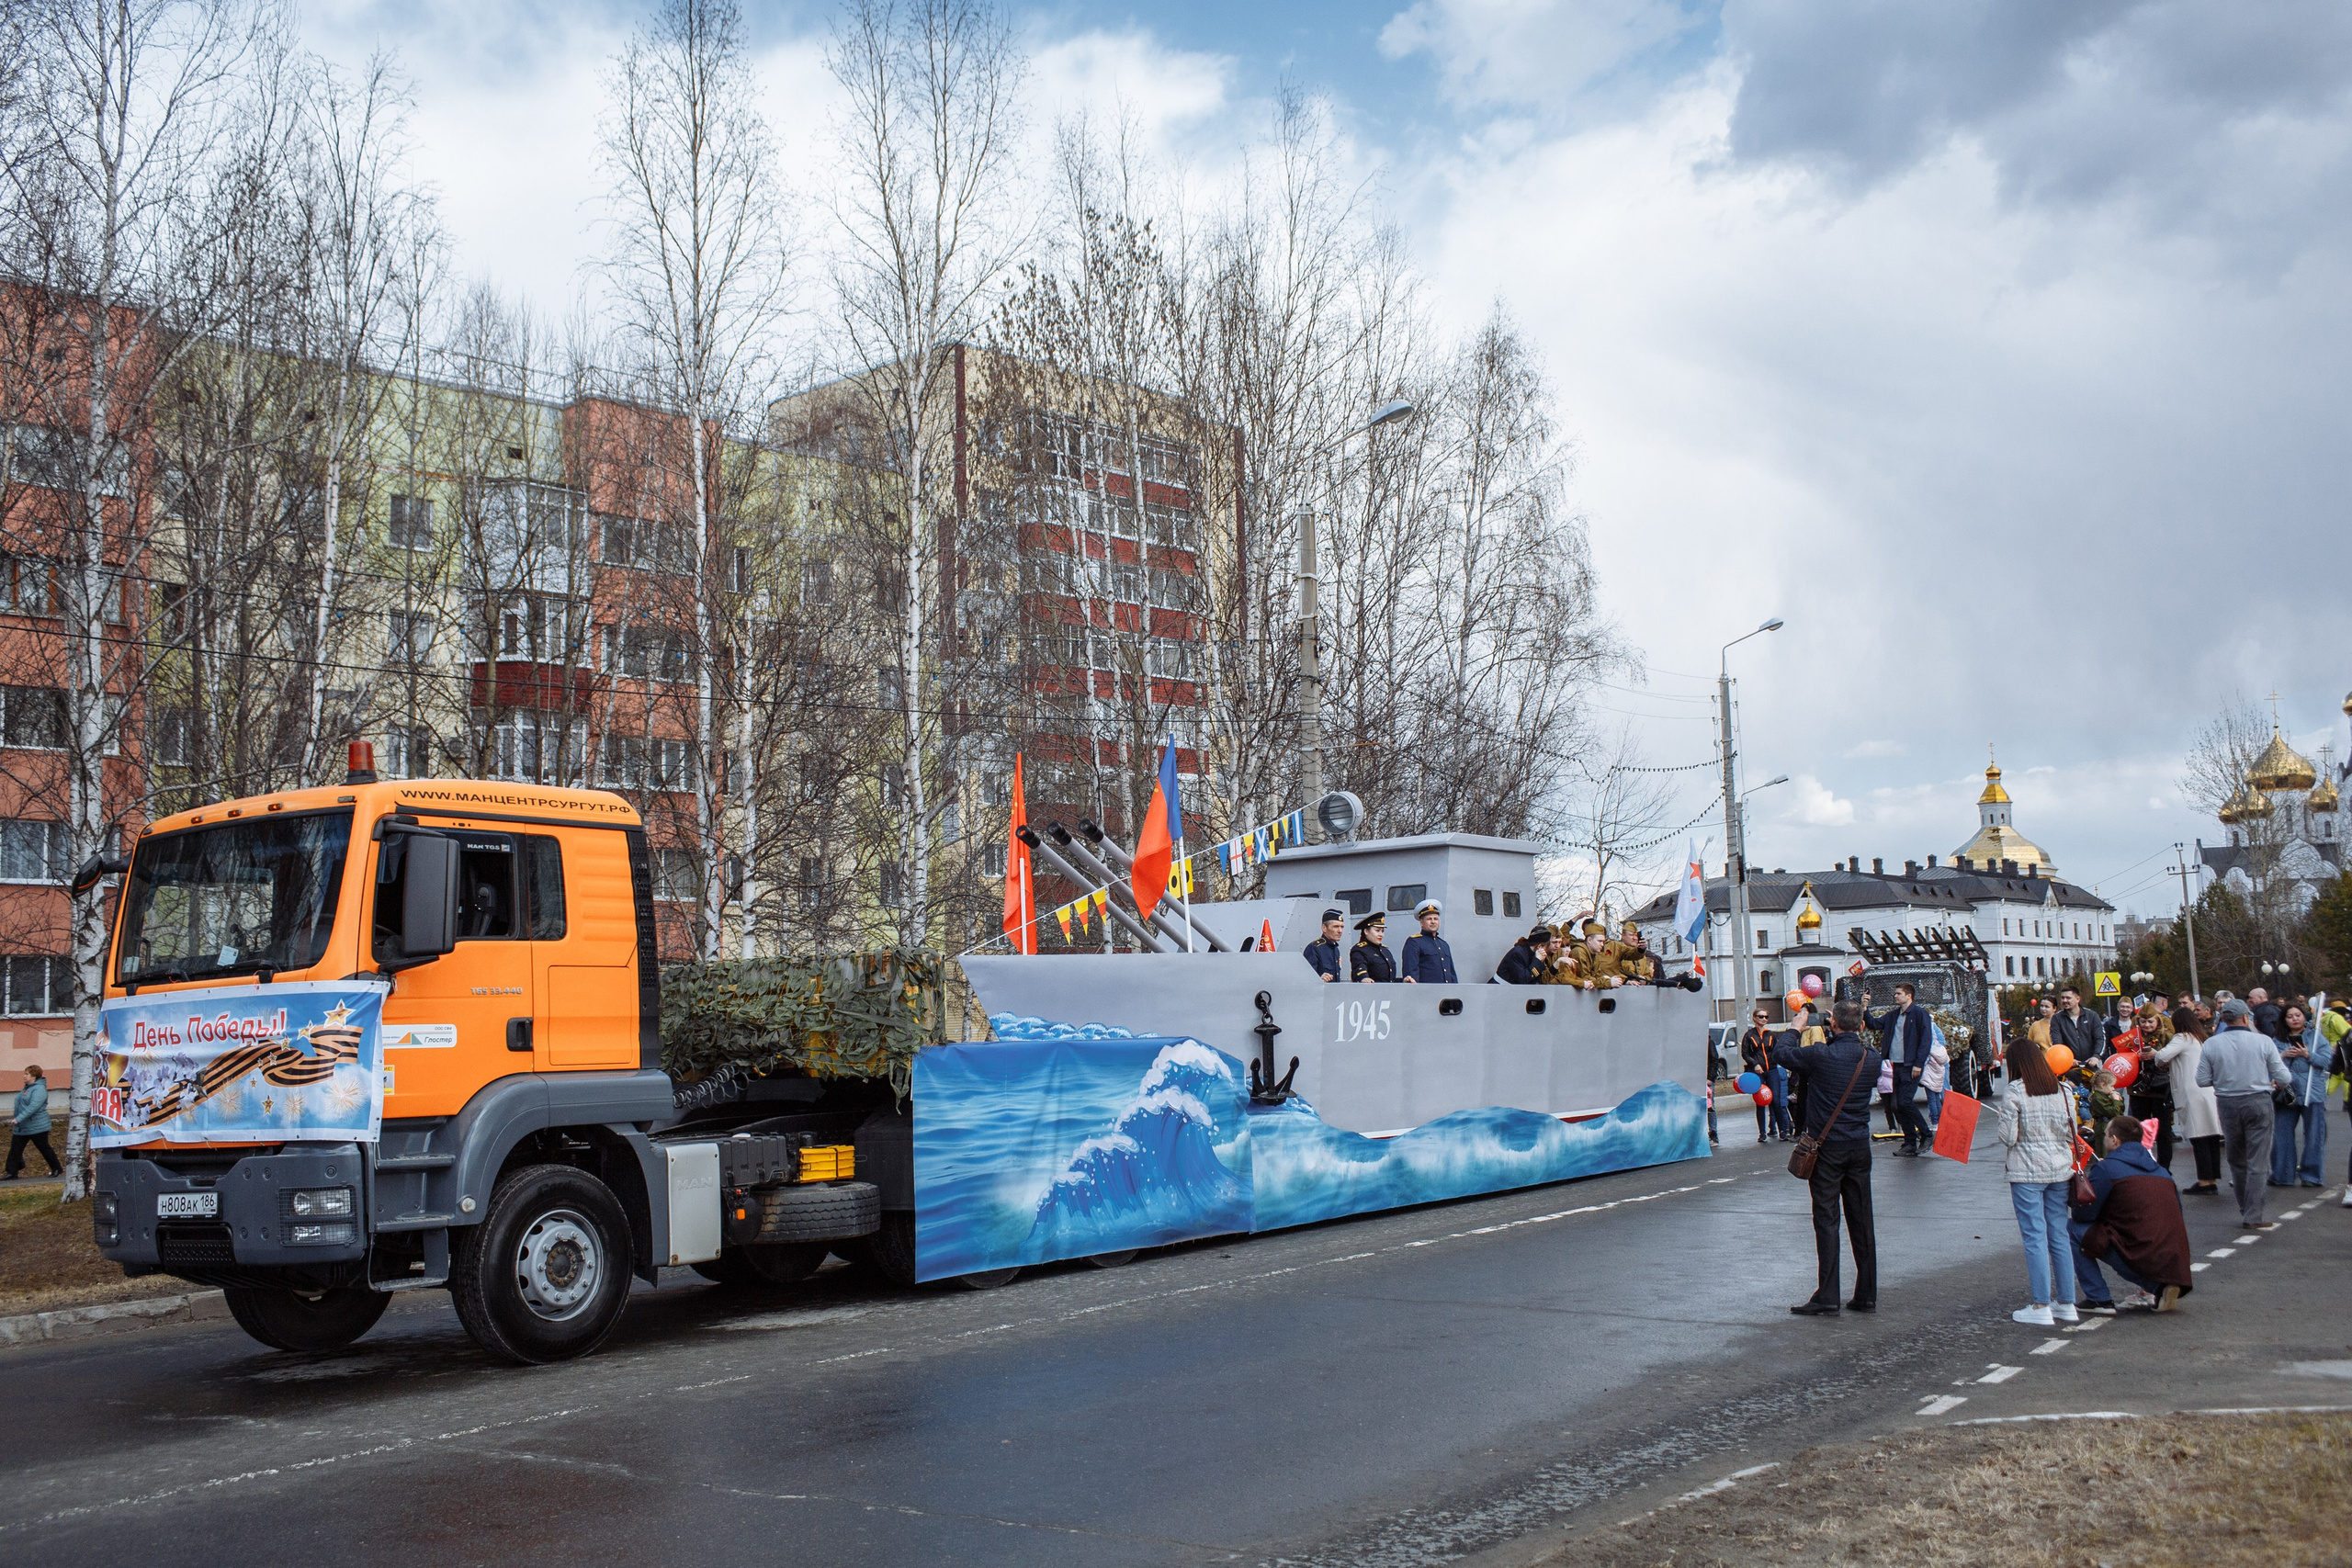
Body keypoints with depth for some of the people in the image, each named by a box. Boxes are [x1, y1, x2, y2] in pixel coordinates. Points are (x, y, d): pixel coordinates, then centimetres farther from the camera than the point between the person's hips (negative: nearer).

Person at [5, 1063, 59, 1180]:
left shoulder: (39, 1089, -17)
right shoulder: (27, 1088, 13)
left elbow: (33, 1107, -27)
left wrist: (19, 1118, -30)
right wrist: (17, 1120, 20)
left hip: (37, 1127, -9)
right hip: (22, 1127, 9)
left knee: (44, 1148, 0)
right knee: (15, 1149, 3)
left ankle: (57, 1169, 12)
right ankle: (12, 1172, 5)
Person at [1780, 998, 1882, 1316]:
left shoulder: (1820, 1055, -17)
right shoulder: (1871, 1058, -2)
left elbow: (1783, 1055, 0)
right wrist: (1848, 1033, 25)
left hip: (1827, 1147, -5)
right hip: (1859, 1147, 5)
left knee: (1826, 1221, -2)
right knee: (1862, 1220, 10)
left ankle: (1827, 1299, -3)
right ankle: (1867, 1295, 15)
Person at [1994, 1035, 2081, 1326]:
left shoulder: (2013, 1093, -12)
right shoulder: (2063, 1090, 3)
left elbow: (2008, 1137, -13)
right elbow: (2071, 1133, 5)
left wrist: (1998, 1116, 5)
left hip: (2027, 1172, -5)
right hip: (2060, 1169, 5)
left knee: (2035, 1237, -2)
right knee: (2059, 1235, 12)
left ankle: (2041, 1306, -1)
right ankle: (2066, 1303, 16)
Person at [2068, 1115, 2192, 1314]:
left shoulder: (2106, 1169, -5)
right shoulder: (2159, 1170, 17)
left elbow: (2083, 1214, -4)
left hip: (2141, 1258, -7)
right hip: (2174, 1260, 7)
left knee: (2072, 1228, 6)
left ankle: (2098, 1299, 4)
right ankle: (2156, 1288, 14)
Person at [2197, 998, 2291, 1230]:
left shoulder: (2211, 1044, -5)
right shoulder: (2263, 1041, -9)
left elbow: (2202, 1080, -2)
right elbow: (2283, 1078, -5)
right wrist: (2277, 1083, 18)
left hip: (2227, 1104, 2)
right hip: (2258, 1103, -2)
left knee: (2236, 1160, 17)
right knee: (2257, 1162, 1)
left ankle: (2246, 1210, 25)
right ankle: (2253, 1217, -2)